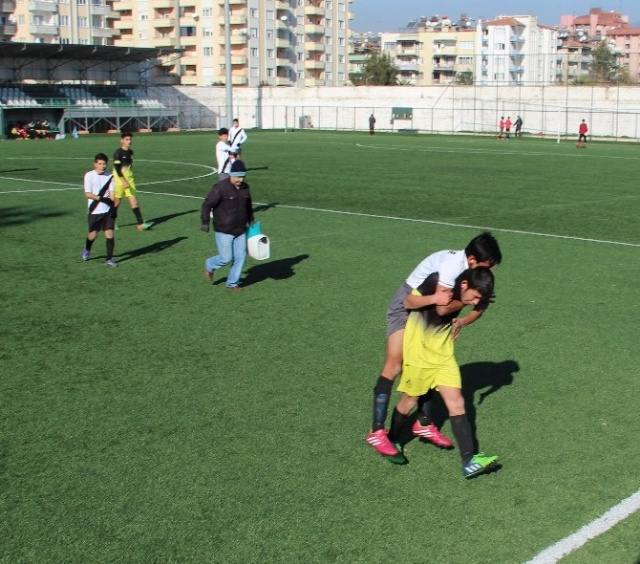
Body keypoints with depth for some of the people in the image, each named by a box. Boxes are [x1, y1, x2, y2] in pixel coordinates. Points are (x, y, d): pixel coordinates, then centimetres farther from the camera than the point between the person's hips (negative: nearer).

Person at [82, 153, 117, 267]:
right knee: (93, 234, 7)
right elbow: (88, 194, -11)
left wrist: (113, 204, -14)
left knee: (109, 233, -5)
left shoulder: (110, 176, 4)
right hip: (94, 211, -2)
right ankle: (87, 250, 38)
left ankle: (109, 258, 4)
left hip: (107, 210, 2)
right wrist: (101, 198, -23)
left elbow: (112, 192, 1)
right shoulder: (89, 175, -5)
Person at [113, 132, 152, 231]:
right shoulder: (118, 153, -12)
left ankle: (140, 224, -11)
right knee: (117, 201, 4)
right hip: (119, 181, -6)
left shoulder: (130, 152, 10)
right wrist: (123, 181, -23)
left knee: (134, 200, -4)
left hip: (129, 181, 6)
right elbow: (117, 168, -18)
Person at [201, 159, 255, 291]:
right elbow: (207, 204, -13)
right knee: (226, 258, -5)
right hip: (223, 231, -6)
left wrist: (251, 221, 26)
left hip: (240, 230, 6)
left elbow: (248, 205, 23)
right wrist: (205, 222, -17)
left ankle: (232, 283, 19)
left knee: (240, 257, 4)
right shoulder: (221, 188, -15)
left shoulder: (245, 188, 5)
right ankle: (209, 265, 26)